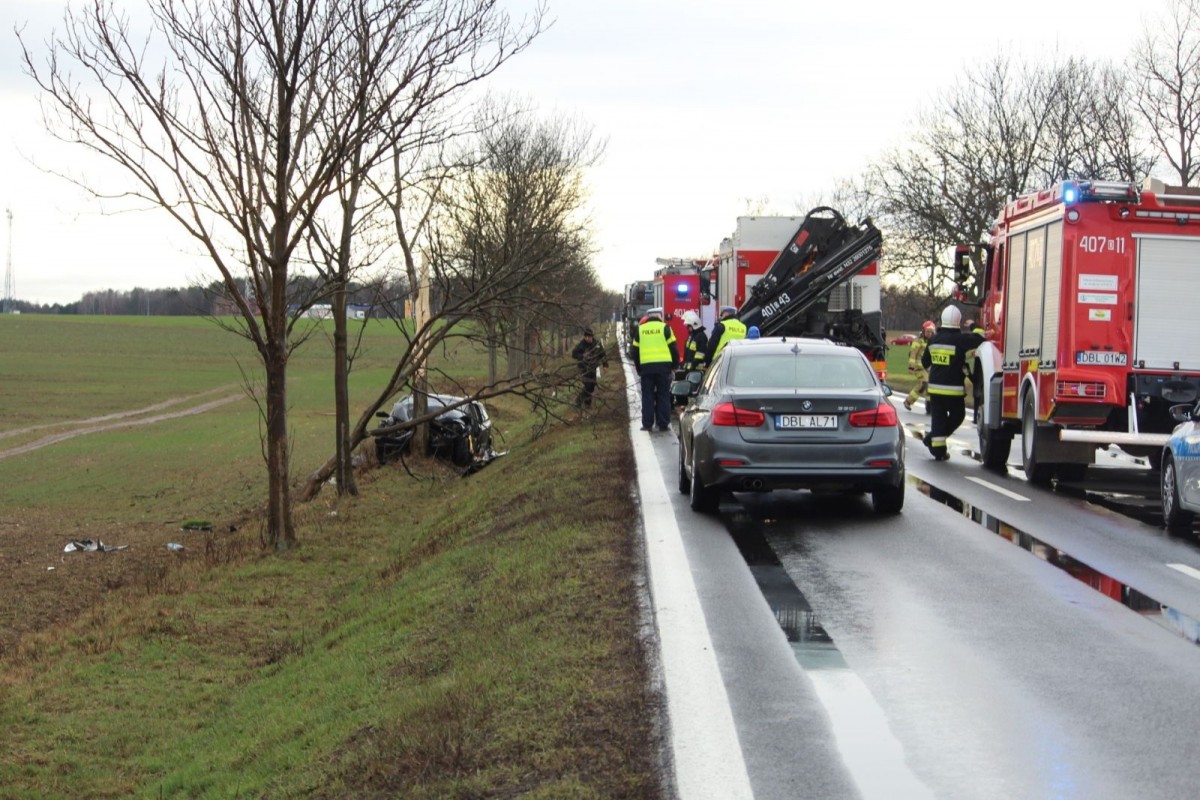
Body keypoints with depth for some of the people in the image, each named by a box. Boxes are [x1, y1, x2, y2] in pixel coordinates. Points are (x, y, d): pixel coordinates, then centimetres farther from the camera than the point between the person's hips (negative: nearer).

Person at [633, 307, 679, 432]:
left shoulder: (640, 329, 10)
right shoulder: (665, 328, 1)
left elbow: (635, 351, 13)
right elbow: (673, 348, 0)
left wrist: (638, 369, 21)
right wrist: (674, 366, 9)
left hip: (646, 366, 2)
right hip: (663, 365, -2)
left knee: (647, 396, 6)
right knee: (663, 396, 4)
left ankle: (647, 424, 3)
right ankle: (663, 424, 2)